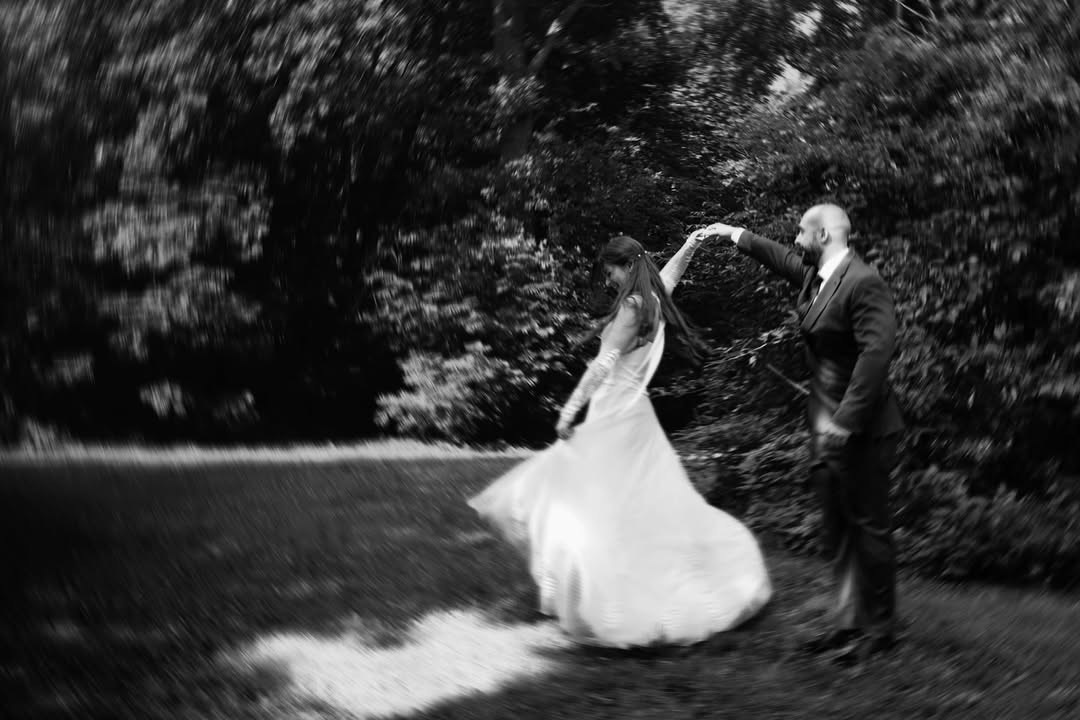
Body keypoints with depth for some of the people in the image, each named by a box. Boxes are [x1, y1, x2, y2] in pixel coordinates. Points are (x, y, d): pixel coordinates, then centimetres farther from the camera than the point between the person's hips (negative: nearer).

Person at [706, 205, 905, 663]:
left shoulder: (863, 283, -18)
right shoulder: (812, 275, 9)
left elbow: (877, 352, -26)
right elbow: (780, 258, 31)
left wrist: (845, 421, -27)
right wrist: (734, 234, 40)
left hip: (861, 429, -9)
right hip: (827, 426, 9)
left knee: (868, 526, 1)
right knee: (838, 530, 13)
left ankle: (880, 629, 13)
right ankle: (849, 622, 22)